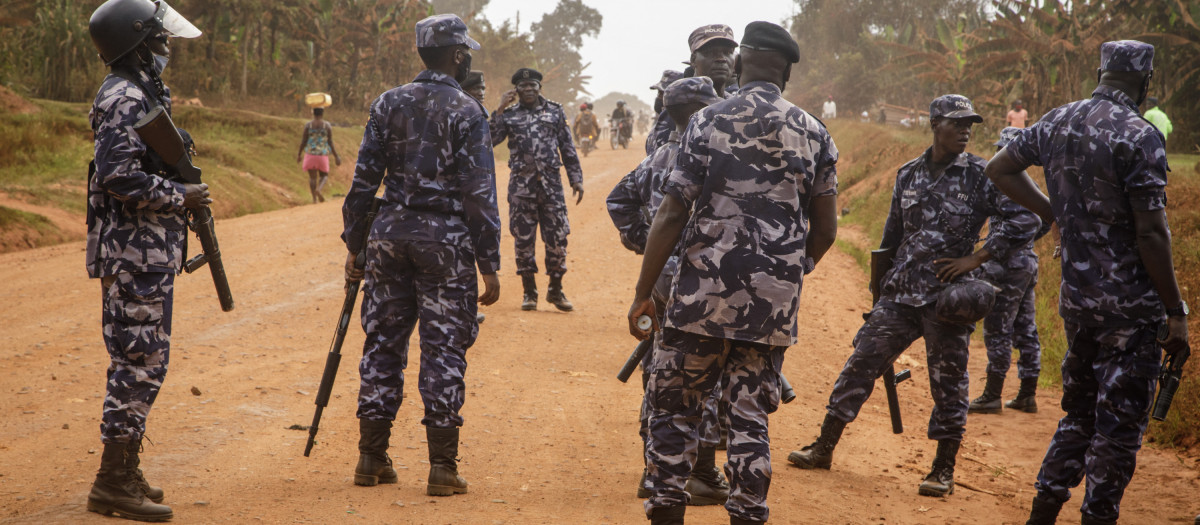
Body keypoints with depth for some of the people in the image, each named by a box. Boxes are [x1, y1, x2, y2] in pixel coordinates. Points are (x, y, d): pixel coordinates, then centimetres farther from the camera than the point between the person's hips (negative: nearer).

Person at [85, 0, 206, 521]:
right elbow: (120, 176, -25)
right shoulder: (126, 99, -16)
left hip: (144, 253, 11)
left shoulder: (140, 93, 17)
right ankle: (114, 483, -3)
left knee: (138, 361, 14)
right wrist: (181, 196, -16)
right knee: (141, 362, -8)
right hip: (136, 253, -11)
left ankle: (123, 472, 21)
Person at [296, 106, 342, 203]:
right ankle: (319, 189, -16)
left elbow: (303, 141, -4)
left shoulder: (308, 125, -4)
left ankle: (314, 199, 2)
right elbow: (330, 142, -6)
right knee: (324, 176, 14)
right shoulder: (327, 125, -5)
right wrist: (336, 156, 1)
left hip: (310, 154, 0)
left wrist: (299, 154, 9)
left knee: (312, 177, 10)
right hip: (323, 155, 0)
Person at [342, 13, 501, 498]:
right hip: (446, 240, -4)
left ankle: (371, 459, 16)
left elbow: (363, 181, 4)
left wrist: (353, 245, 12)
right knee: (443, 350, 0)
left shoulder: (388, 104, 6)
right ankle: (442, 468, 1)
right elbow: (479, 194, -10)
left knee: (383, 344, 11)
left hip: (391, 234, 4)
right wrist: (489, 265, -6)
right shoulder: (466, 111, -6)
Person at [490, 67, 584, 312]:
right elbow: (489, 140, -7)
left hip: (551, 183, 0)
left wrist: (576, 179, 6)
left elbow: (568, 148, 12)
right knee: (523, 238, 2)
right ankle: (529, 292, 14)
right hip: (521, 185, 0)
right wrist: (500, 110, -11)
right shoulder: (509, 115, 7)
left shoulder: (555, 112, 10)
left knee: (557, 237, -2)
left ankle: (556, 290, 12)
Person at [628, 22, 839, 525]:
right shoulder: (814, 134, 6)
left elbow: (672, 215, -7)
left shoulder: (708, 121, -4)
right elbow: (825, 230, 8)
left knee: (674, 408, 9)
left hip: (703, 295, -3)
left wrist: (642, 293, -2)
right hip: (774, 305, 3)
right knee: (750, 418, 9)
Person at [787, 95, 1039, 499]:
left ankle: (944, 469, 13)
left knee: (948, 382, 1)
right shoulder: (908, 174, 9)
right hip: (900, 294, 4)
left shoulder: (980, 176, -4)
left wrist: (976, 258, -11)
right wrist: (882, 281, 22)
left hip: (947, 296, -4)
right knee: (861, 363, 3)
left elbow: (1025, 220, -9)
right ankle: (824, 448, 12)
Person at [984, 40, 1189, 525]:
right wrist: (1176, 312, -12)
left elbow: (999, 168, 19)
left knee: (1079, 413, 20)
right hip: (1130, 305, -7)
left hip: (1076, 298, 7)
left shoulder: (1058, 122, 5)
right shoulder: (1139, 136, -16)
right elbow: (1151, 234, -18)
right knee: (1118, 428, 2)